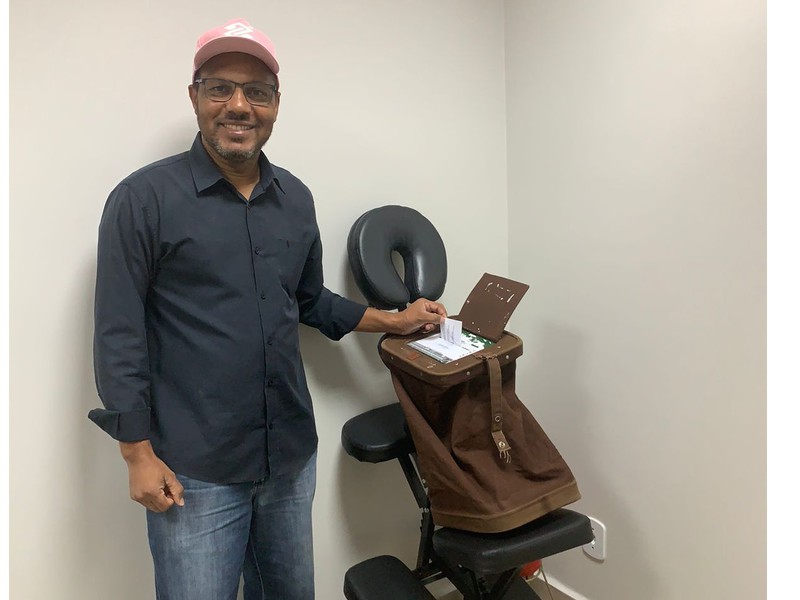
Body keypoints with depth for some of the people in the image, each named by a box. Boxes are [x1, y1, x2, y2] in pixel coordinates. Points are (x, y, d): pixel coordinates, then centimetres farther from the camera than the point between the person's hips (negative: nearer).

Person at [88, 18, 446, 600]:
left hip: (293, 456, 6)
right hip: (195, 471, -5)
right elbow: (119, 337, -9)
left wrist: (396, 321, 13)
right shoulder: (144, 198, -11)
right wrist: (140, 457, -10)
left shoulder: (296, 199, 5)